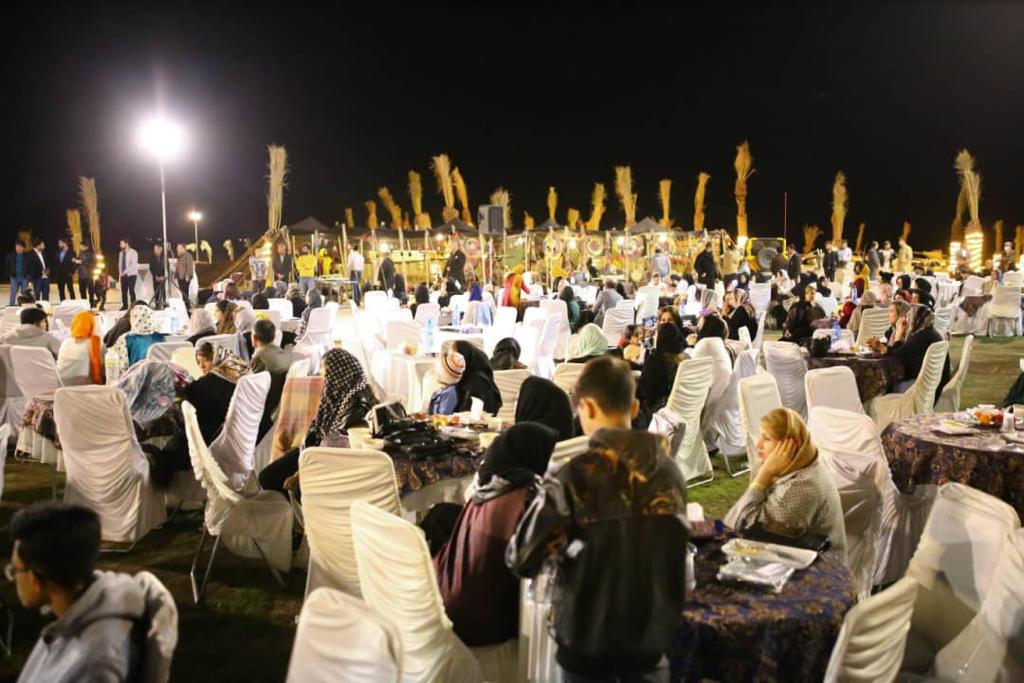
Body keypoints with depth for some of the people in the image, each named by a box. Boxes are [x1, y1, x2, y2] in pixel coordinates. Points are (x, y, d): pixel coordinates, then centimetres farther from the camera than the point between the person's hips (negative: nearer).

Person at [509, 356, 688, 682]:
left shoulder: (571, 478, -21)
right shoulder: (671, 471, -6)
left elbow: (522, 560, -19)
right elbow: (669, 552, 7)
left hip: (589, 635, -3)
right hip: (655, 630, 4)